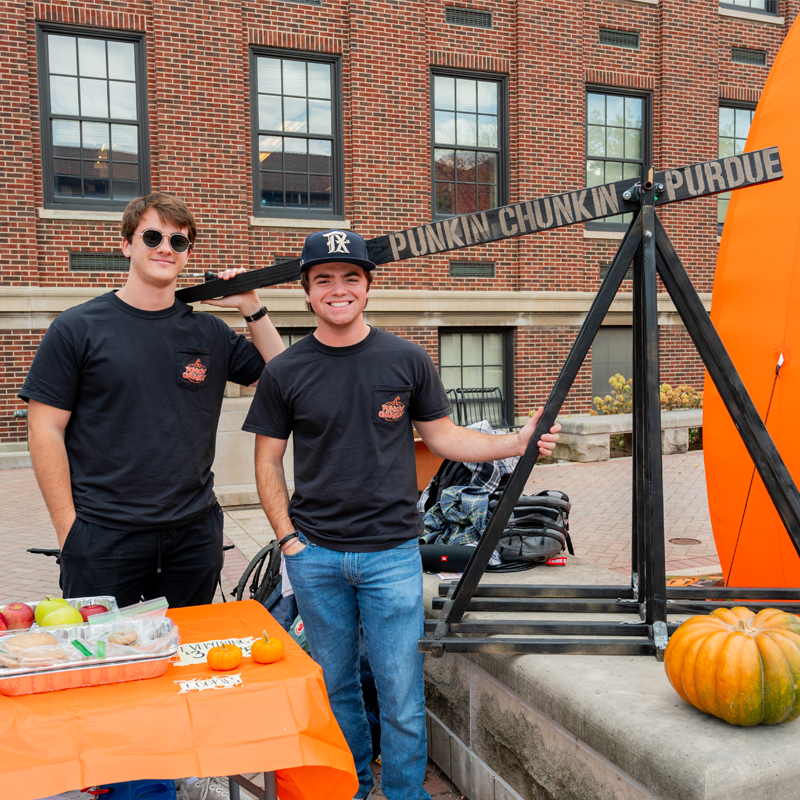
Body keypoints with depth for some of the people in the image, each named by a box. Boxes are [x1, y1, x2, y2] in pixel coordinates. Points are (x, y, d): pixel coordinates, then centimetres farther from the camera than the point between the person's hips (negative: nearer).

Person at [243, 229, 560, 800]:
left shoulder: (407, 360, 0)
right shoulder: (284, 372, 0)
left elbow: (441, 436, 8)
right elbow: (268, 461, 6)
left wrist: (516, 443, -5)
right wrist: (287, 536, -1)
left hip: (392, 552, -1)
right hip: (314, 556, 1)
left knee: (402, 693, 4)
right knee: (334, 686, 16)